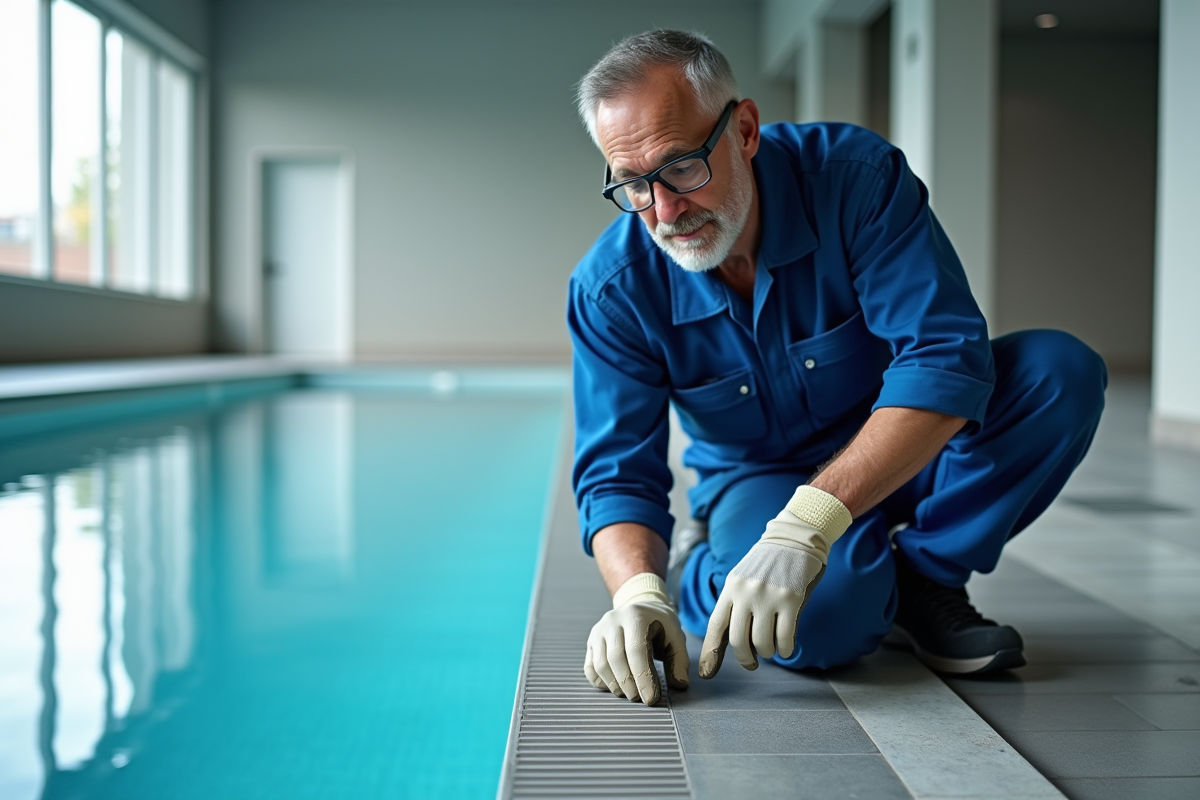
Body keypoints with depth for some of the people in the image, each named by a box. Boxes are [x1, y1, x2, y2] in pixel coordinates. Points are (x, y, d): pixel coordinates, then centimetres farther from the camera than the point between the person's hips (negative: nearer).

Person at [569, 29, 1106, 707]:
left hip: (904, 458, 2)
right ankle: (699, 569, -1)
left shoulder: (856, 175, -24)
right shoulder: (610, 288, -19)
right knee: (822, 619, -36)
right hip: (758, 480, -2)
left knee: (1059, 370, -25)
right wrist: (639, 591, -40)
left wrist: (808, 523, -44)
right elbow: (618, 473, -16)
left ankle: (923, 578, -8)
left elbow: (945, 357, -33)